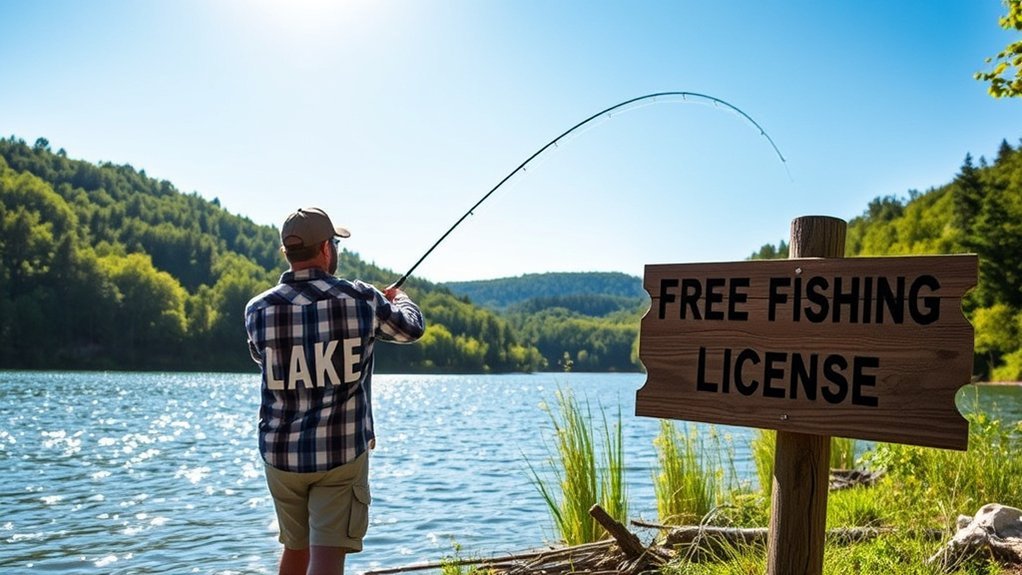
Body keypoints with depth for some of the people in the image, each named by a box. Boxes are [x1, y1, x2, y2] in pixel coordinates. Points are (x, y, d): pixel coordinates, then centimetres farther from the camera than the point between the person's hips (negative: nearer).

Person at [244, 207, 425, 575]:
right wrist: (400, 299, 34)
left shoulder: (259, 309, -2)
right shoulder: (362, 299, -8)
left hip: (281, 453, 4)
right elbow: (412, 327, 11)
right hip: (342, 453, -4)